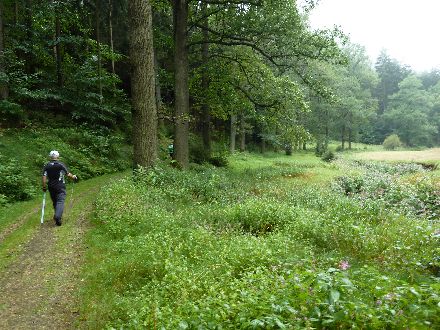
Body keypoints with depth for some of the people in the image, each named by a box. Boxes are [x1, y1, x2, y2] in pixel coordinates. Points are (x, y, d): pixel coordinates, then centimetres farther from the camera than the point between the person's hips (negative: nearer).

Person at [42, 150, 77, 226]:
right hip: (60, 187, -4)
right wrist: (73, 177, 16)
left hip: (51, 187, 4)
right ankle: (57, 216, -25)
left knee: (55, 202, 16)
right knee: (60, 201, -8)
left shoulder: (46, 166, 4)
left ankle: (57, 216, 26)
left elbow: (44, 177, -3)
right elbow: (68, 174, -3)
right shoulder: (61, 164, -6)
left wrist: (44, 187, 3)